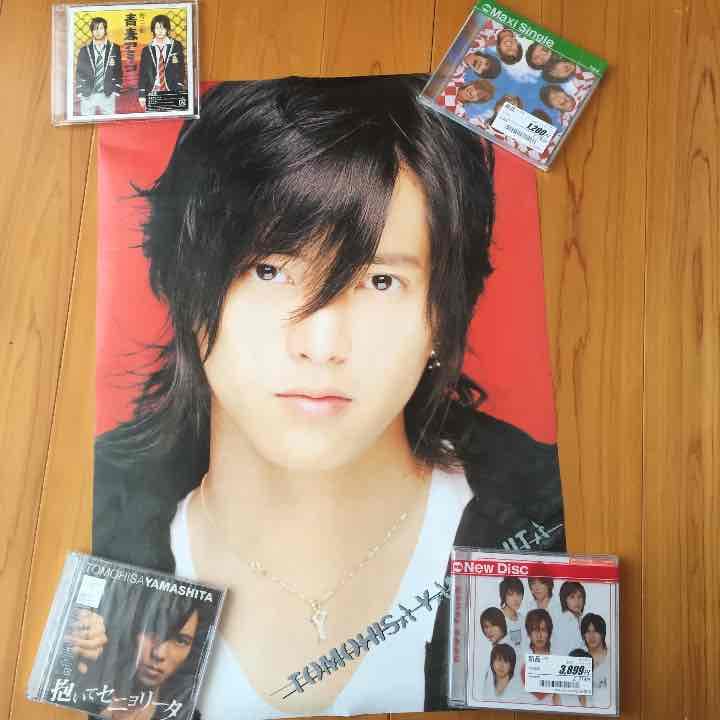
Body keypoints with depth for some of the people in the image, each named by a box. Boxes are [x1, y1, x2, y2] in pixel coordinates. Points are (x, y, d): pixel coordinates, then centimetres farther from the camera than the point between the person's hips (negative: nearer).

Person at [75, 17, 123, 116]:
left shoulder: (114, 48, 8)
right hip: (88, 96, 1)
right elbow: (79, 73, 10)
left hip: (107, 96, -1)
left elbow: (119, 72, 8)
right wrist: (80, 93, 1)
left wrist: (115, 90, -1)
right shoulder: (84, 50, 10)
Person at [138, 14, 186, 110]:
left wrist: (180, 91, -5)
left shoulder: (176, 46, 7)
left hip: (172, 93, -1)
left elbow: (181, 70, 4)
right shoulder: (147, 50, 11)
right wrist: (141, 95, 1)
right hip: (152, 93, 1)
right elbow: (142, 74, 9)